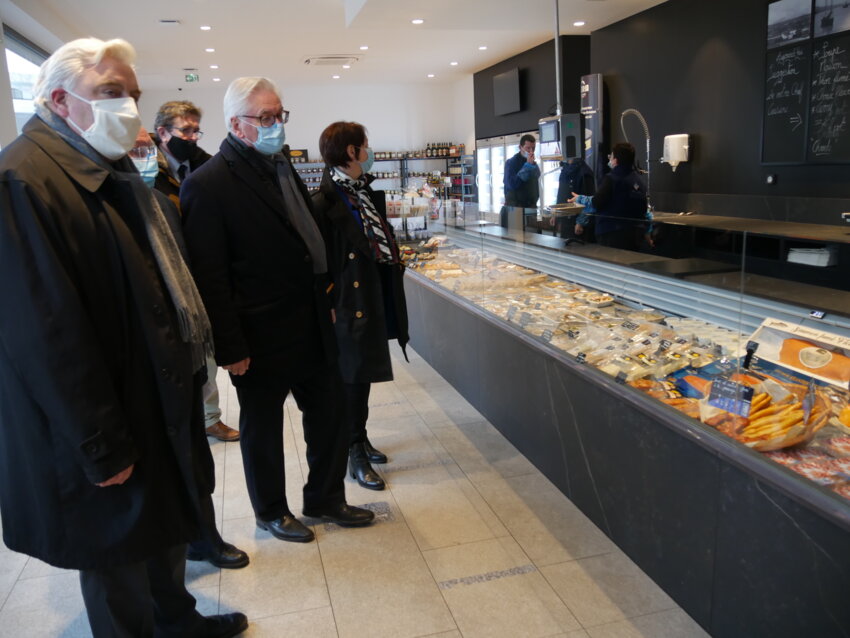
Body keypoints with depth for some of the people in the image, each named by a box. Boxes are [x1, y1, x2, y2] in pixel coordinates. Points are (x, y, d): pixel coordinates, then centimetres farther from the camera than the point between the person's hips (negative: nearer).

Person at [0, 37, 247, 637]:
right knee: (117, 556, 12)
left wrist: (188, 358, 10)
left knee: (168, 521, 25)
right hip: (109, 433, -9)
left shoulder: (112, 170, 10)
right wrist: (101, 447, -20)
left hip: (158, 402, 10)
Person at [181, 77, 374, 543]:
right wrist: (230, 349, -17)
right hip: (261, 341, -7)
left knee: (329, 416, 16)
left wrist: (323, 287, 10)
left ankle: (326, 499, 37)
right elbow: (209, 278, -18)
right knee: (262, 429, 14)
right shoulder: (208, 184, -16)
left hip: (312, 328, 8)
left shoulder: (282, 167, 8)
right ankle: (270, 511, 36)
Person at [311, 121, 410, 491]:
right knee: (354, 374, 1)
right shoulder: (324, 202, -15)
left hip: (376, 296, 8)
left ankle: (359, 437, 32)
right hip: (351, 302, -8)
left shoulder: (366, 192, 12)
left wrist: (394, 261, 13)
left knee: (362, 371, 17)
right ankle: (354, 454, 14)